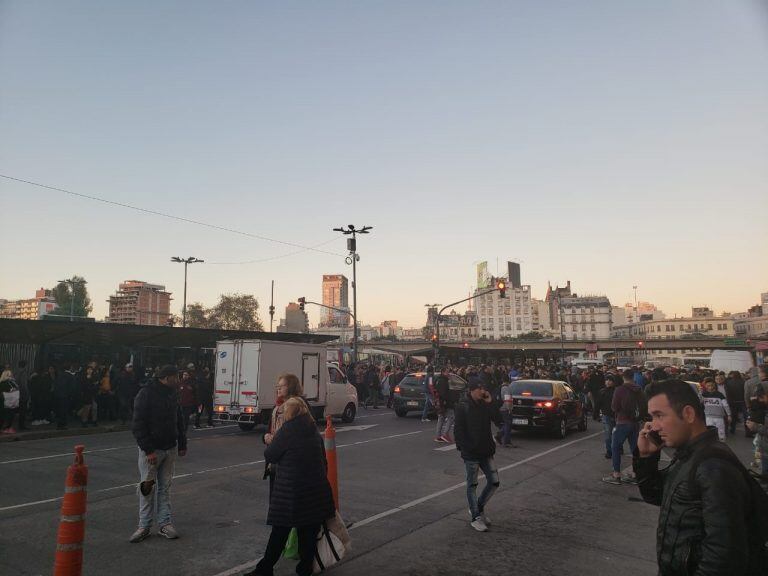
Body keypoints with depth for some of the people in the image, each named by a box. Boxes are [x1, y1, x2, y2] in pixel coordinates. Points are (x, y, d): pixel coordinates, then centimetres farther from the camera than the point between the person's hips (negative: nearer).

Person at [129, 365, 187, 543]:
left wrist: (182, 444, 13)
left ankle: (164, 523, 17)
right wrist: (148, 450, -20)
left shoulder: (172, 394, 7)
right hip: (151, 449, -6)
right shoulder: (146, 394, -14)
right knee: (147, 487, 3)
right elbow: (138, 425, -17)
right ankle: (144, 526, 15)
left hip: (170, 448, 6)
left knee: (165, 487, 10)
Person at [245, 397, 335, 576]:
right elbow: (323, 459, 13)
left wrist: (271, 442, 12)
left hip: (291, 490, -5)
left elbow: (269, 456, -6)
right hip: (316, 488, 5)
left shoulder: (287, 431, -12)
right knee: (309, 531, 12)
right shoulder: (314, 431, 6)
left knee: (280, 531, 8)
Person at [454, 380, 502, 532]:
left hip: (486, 451, 6)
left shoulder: (485, 405, 4)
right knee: (472, 485, 6)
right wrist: (465, 448, -14)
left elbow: (499, 421, -6)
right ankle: (475, 517, 18)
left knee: (494, 482, 7)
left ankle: (478, 509, 27)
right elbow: (458, 430, -11)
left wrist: (491, 403, -12)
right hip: (471, 453, -5)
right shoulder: (463, 407, -11)